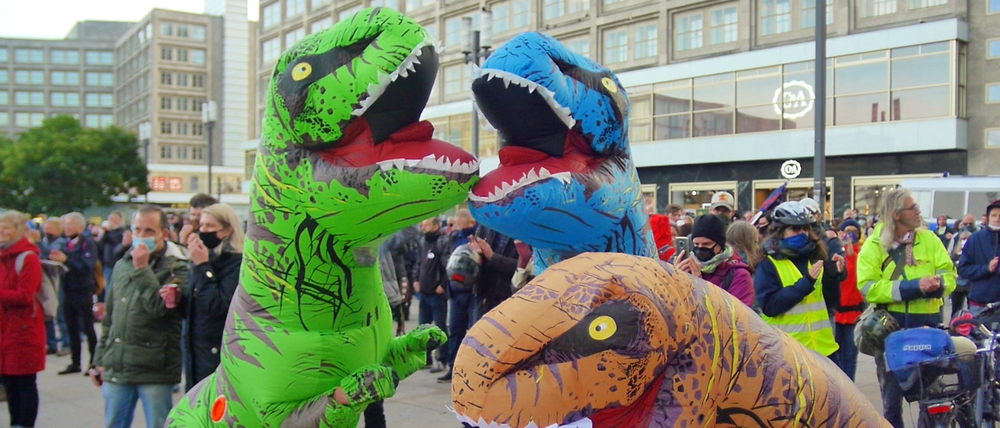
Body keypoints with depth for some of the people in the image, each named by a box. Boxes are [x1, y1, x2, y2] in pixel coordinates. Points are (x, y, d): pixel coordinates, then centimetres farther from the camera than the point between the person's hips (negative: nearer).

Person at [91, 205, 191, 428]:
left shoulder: (176, 267, -7)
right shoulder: (123, 265, 13)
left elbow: (160, 307, -22)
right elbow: (109, 318, 19)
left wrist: (142, 270, -17)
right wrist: (100, 359, 17)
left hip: (155, 370, -6)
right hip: (116, 368, 6)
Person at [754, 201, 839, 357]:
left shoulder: (815, 258, 9)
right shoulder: (768, 265, -5)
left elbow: (831, 302, 10)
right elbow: (769, 306, -16)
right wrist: (805, 283, -20)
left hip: (822, 346, 5)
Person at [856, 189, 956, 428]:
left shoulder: (929, 239, 4)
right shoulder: (874, 245, -5)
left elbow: (948, 274, 1)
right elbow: (868, 288, -15)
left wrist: (938, 284, -23)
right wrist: (912, 287, -22)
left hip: (927, 324, 2)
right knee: (892, 393, 10)